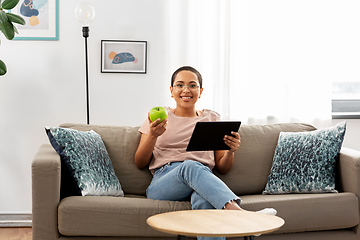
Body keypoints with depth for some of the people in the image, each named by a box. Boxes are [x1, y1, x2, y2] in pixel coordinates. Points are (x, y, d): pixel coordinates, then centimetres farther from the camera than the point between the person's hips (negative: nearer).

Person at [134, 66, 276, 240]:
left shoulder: (212, 119, 21)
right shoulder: (160, 118, 18)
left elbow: (222, 168, 19)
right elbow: (140, 163, 13)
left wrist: (230, 151, -4)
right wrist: (152, 135, -5)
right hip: (163, 184, -1)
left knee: (205, 199, -39)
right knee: (190, 166, -38)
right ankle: (239, 212, -55)